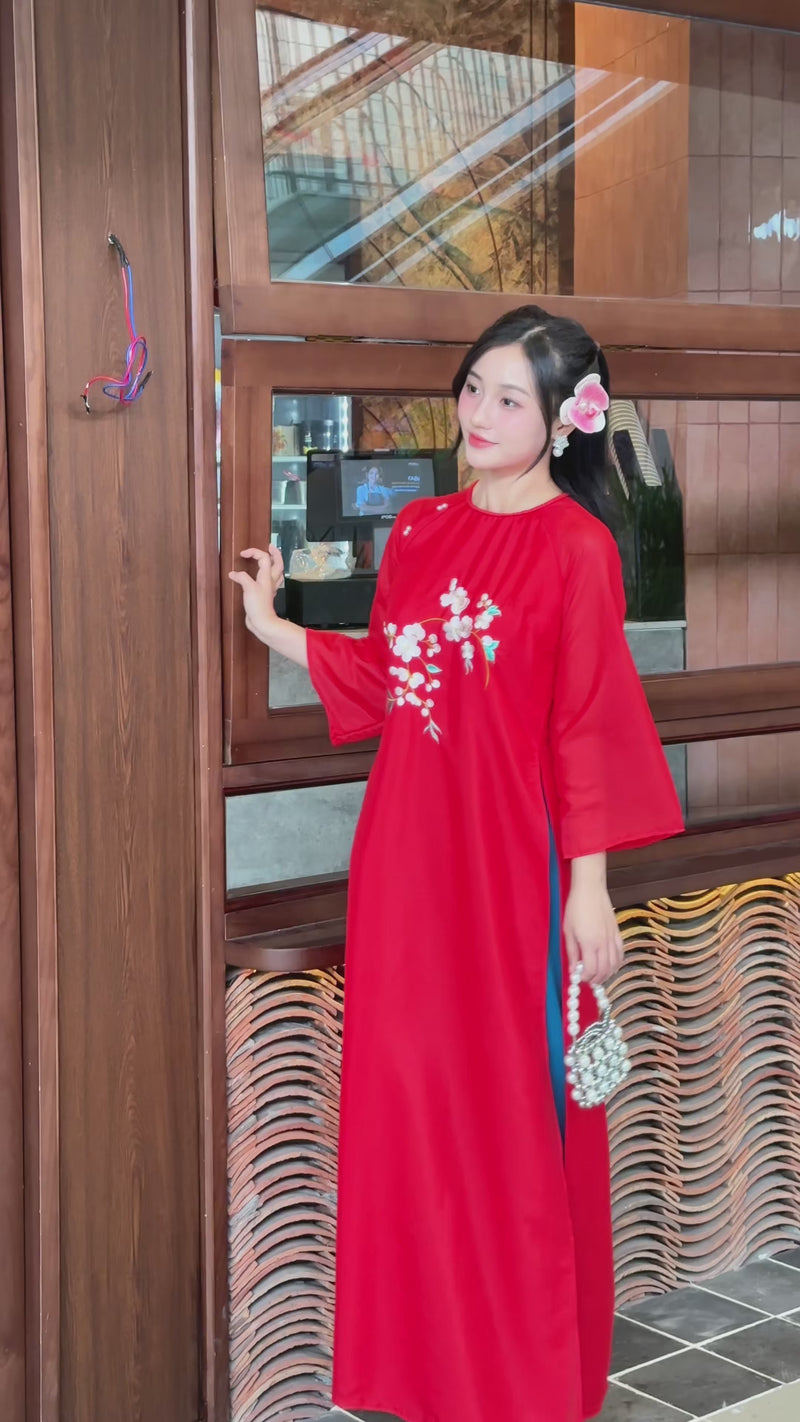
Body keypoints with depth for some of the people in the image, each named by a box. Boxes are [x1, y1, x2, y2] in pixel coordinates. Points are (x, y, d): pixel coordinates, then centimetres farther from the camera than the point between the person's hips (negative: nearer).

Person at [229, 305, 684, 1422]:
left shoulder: (575, 548, -9)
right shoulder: (420, 531, 9)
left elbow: (589, 728, -11)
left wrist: (589, 889, -12)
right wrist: (273, 627, 16)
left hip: (509, 861, -6)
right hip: (406, 855, 6)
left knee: (514, 1113, 4)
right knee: (403, 1099, 11)